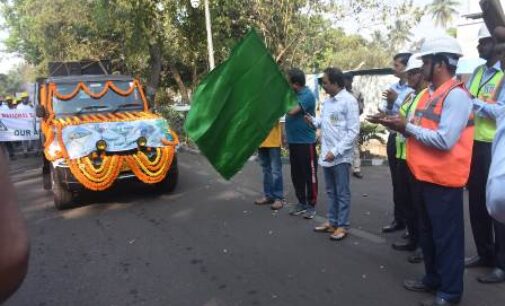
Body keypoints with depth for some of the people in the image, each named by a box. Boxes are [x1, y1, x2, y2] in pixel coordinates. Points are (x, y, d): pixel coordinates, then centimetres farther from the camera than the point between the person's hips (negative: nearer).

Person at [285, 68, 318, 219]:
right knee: (296, 174, 13)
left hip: (306, 142, -8)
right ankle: (301, 202, 25)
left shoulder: (307, 95, -15)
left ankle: (311, 205, 12)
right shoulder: (292, 94, 8)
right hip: (293, 141, 8)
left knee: (309, 174, 2)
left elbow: (291, 111, -27)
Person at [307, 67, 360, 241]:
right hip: (326, 154, 7)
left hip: (341, 156, -7)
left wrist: (336, 151, -19)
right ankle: (331, 222, 27)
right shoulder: (327, 101, 11)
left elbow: (353, 131, -16)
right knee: (331, 191, 16)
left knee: (342, 193, 4)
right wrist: (314, 121, -2)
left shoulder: (349, 101, -12)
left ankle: (342, 226, 14)